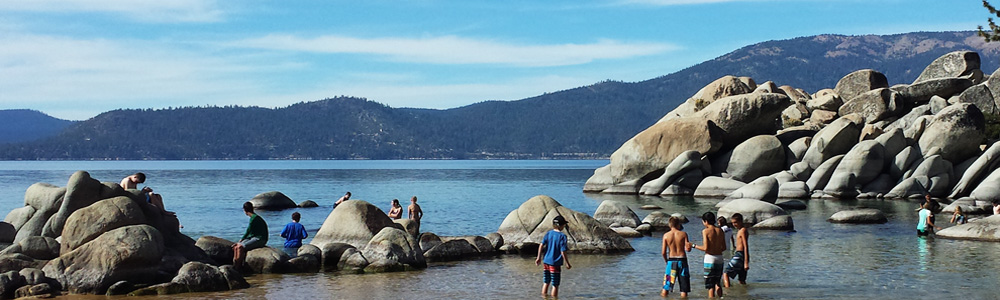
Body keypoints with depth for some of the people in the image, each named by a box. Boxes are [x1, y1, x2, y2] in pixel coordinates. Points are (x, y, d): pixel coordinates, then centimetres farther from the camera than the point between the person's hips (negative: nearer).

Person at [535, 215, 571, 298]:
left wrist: (539, 257, 7)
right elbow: (563, 252, -14)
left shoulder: (548, 233, 3)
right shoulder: (562, 236, -12)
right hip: (555, 263, -6)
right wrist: (567, 264, -6)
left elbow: (541, 245, -2)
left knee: (546, 283, 16)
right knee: (555, 285, 4)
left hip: (546, 262, 6)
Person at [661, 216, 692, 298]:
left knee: (666, 288, 7)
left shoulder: (666, 235, 0)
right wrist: (689, 245, 17)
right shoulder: (683, 234, -2)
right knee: (684, 290, 4)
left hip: (671, 261, 1)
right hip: (682, 260, -1)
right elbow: (688, 249, -5)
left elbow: (663, 252, -2)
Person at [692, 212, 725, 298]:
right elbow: (724, 247, 8)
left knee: (711, 285, -1)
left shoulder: (705, 231, -9)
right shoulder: (720, 231, 6)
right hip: (719, 258, 5)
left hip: (710, 258, -5)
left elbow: (706, 248, -14)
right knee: (718, 283, 19)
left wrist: (695, 246, -2)